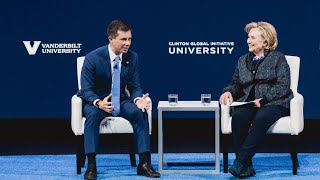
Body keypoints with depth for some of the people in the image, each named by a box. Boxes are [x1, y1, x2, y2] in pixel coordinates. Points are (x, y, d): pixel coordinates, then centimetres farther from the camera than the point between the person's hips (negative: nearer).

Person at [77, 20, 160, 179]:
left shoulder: (132, 57, -4)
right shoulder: (93, 58, -16)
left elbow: (134, 86, 1)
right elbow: (87, 90, -15)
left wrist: (138, 100, -24)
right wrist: (99, 103, -37)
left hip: (120, 100, 3)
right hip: (96, 101, -3)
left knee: (140, 112, -26)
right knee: (93, 114, -37)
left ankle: (144, 163, -22)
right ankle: (91, 166, -34)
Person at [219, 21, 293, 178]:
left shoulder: (278, 58, 7)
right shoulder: (243, 60, 23)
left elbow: (283, 86, -4)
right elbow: (236, 83, 23)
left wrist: (264, 99, -16)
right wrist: (228, 91, -1)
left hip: (274, 103, -4)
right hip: (248, 102, 4)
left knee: (261, 117, -38)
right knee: (237, 117, -31)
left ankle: (240, 161, -37)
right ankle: (246, 167, -31)